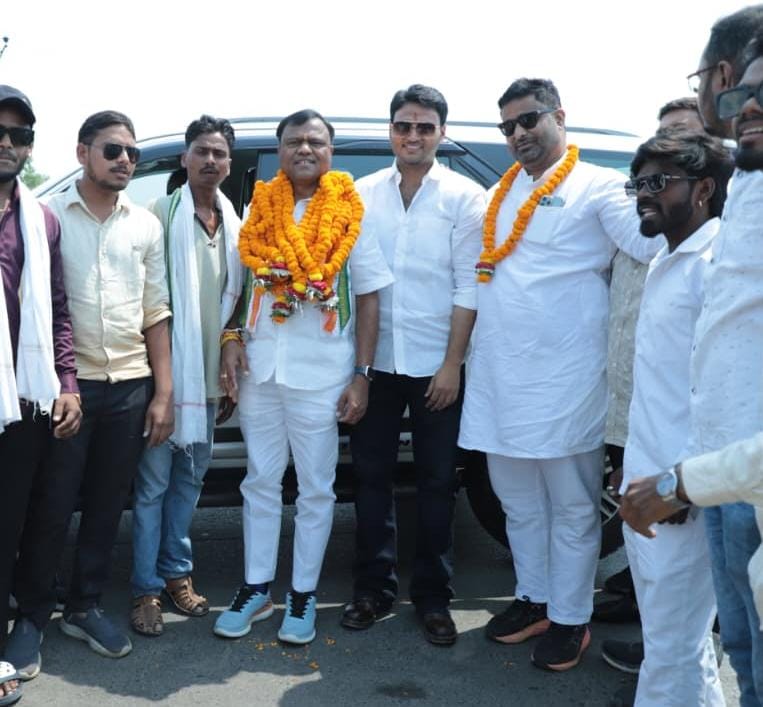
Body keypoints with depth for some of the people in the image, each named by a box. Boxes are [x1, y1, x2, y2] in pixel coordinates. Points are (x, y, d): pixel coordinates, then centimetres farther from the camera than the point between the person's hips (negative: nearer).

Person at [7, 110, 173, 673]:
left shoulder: (146, 225, 9)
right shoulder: (49, 215, -1)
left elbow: (156, 314, 10)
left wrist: (163, 392, 5)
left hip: (131, 388, 3)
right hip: (67, 384, -3)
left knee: (107, 505, 11)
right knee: (51, 506, 4)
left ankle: (86, 607, 28)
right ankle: (32, 615, 22)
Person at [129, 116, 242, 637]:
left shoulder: (235, 225, 10)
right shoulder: (161, 215, -6)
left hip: (210, 374, 5)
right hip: (164, 368, -5)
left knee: (191, 476, 14)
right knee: (154, 481, 2)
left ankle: (177, 572, 28)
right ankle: (147, 588, 13)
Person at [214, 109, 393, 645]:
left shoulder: (350, 214, -1)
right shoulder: (260, 208, 8)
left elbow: (368, 297, -1)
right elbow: (244, 283, 14)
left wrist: (361, 374, -7)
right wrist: (232, 339, -3)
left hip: (321, 373, -3)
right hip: (260, 366, 3)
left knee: (316, 489, 7)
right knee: (260, 481, 12)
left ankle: (303, 595, 20)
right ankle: (257, 589, 25)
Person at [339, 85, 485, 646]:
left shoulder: (465, 198, -1)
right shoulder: (362, 194, 6)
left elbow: (468, 288, -4)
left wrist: (452, 363, -10)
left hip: (436, 364, -2)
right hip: (374, 359, 3)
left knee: (436, 481, 7)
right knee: (371, 474, 10)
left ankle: (434, 596, 22)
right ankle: (374, 588, 25)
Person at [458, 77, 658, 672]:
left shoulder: (597, 186, -3)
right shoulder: (500, 195, 16)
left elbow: (651, 243, -19)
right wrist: (470, 358, 14)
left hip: (565, 377, -6)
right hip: (499, 376, 6)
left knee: (571, 505, 6)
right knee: (518, 500, 17)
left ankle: (570, 618, 21)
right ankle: (533, 599, 34)